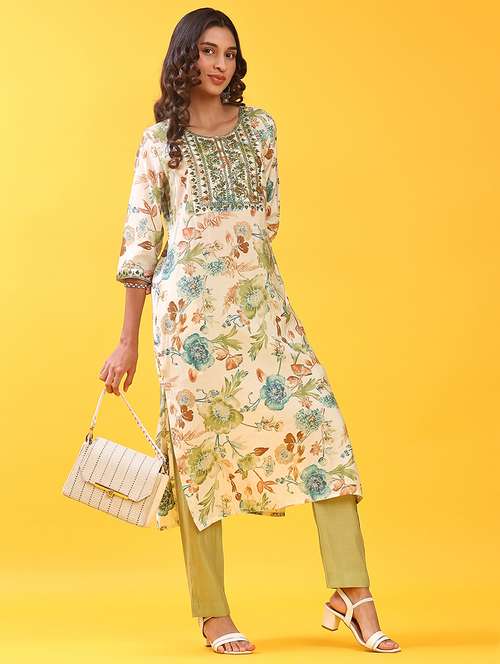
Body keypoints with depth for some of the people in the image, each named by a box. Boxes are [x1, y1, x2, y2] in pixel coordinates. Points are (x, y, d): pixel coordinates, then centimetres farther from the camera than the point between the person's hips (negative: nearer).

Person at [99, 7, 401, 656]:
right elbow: (140, 240, 3)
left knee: (318, 419, -10)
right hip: (190, 307, -3)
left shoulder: (259, 127, 12)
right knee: (199, 442, -1)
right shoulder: (159, 140, 5)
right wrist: (128, 342, 1)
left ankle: (353, 596, -8)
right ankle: (213, 614, 8)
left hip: (260, 300, 3)